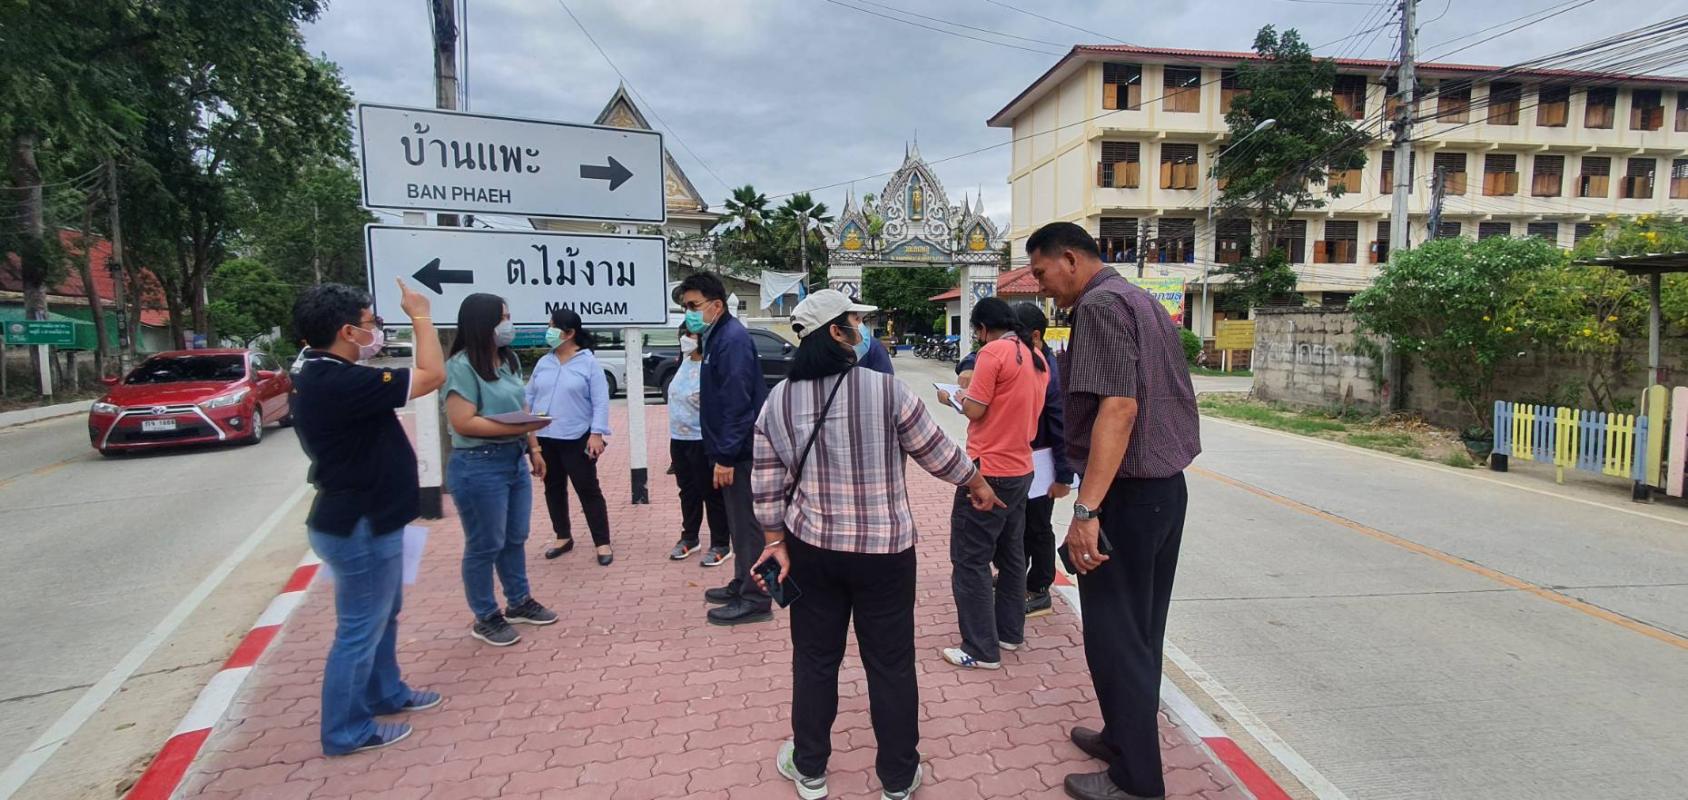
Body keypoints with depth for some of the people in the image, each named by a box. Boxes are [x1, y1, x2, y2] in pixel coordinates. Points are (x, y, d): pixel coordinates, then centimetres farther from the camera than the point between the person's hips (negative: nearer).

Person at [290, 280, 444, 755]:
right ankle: (346, 731, 19)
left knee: (382, 615, 24)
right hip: (358, 528, -11)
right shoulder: (339, 383, -28)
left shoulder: (319, 375, 5)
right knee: (359, 629, 4)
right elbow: (432, 376, -25)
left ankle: (385, 693, 41)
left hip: (362, 520, 11)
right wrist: (420, 316, -15)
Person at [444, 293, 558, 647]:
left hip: (514, 460, 8)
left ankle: (519, 602, 34)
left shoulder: (508, 360, 10)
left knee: (515, 538, 18)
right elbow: (463, 423, -22)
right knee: (485, 545, 4)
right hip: (478, 466, -8)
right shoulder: (461, 366, -16)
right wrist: (517, 428, -24)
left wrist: (533, 449, 14)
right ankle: (486, 618, 18)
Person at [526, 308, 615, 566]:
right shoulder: (544, 363, 8)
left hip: (577, 439, -5)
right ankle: (563, 537, 29)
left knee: (588, 490, -1)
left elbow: (600, 402, -9)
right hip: (544, 438, 5)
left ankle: (603, 543, 5)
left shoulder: (589, 363, -6)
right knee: (553, 489, 14)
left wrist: (596, 433, -16)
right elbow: (529, 397, 12)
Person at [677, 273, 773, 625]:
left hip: (740, 451, -10)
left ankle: (755, 599, 6)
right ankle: (742, 584, 30)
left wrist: (725, 456, -23)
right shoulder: (717, 336, 14)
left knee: (747, 522, -2)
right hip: (734, 450, 10)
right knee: (739, 520, 18)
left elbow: (737, 403, -23)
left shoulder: (732, 338, -17)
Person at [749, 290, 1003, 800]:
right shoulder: (886, 389, -13)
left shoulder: (777, 401, -2)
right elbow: (936, 452, -3)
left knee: (814, 658, 17)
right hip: (884, 551, -3)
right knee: (891, 663, 12)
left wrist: (775, 542, 9)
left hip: (812, 548, 3)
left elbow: (768, 485, 0)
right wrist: (978, 485, 13)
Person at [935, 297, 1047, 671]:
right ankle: (1010, 632, 28)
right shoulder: (1036, 356, 10)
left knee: (970, 560, -1)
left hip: (989, 470, -9)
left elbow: (975, 410, -16)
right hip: (1020, 468, 9)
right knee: (1011, 554, 18)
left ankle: (981, 650, 3)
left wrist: (953, 397, 3)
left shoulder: (993, 352, -15)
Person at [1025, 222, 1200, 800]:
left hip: (1127, 493, -10)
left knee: (1116, 637, 1)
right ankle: (1124, 736, 33)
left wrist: (1087, 509, -30)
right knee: (1141, 631, 19)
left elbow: (1118, 407, -26)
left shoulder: (1100, 304, -15)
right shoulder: (1142, 301, 16)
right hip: (1167, 488, 10)